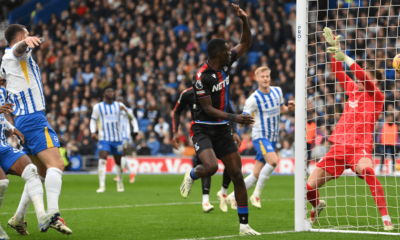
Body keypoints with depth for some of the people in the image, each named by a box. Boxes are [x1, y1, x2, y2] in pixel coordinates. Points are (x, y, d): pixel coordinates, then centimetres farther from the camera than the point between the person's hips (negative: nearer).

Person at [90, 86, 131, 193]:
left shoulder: (119, 105, 6)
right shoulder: (98, 107, 3)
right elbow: (93, 120, 11)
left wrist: (125, 111, -24)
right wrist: (93, 132, -5)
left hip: (117, 138, 2)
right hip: (104, 138, -2)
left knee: (118, 161, 10)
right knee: (102, 159, -19)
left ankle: (120, 183, 30)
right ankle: (102, 186, -21)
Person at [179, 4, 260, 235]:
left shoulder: (225, 65, 2)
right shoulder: (201, 77, -19)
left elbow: (246, 44, 11)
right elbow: (208, 109, -18)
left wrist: (245, 20, -4)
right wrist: (234, 117, -24)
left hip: (222, 129, 6)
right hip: (204, 128, -6)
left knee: (237, 174, -2)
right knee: (211, 167, -30)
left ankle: (244, 225, 3)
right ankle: (191, 176, 8)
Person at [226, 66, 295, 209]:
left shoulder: (277, 91, 6)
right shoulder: (253, 99, -12)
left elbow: (282, 110, 21)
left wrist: (289, 109, -1)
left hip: (272, 138, 6)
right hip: (260, 136, -6)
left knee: (256, 175, 4)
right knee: (273, 161, -31)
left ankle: (232, 197, 18)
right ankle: (256, 195, -17)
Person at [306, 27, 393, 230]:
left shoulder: (377, 97, -2)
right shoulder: (353, 90, 15)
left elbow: (365, 78, -18)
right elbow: (338, 73, 24)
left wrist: (344, 57, -21)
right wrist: (335, 48, 18)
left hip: (360, 146, -6)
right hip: (339, 145, 6)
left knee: (367, 171, -40)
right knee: (309, 188, 3)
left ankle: (386, 218, -35)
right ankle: (317, 206, 39)